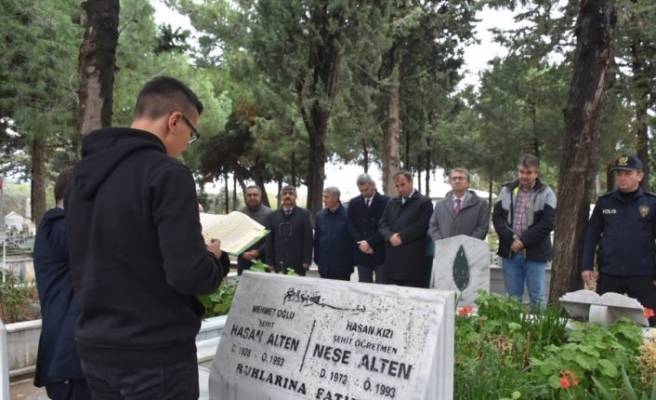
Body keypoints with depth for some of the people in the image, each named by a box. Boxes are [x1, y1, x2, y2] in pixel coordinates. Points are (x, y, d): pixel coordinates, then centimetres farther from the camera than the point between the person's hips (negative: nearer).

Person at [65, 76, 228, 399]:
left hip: (95, 349, 7)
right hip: (155, 354, -7)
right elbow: (188, 273, -25)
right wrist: (216, 260, -4)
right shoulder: (166, 173, -18)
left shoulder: (82, 174, 7)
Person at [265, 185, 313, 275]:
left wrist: (306, 261, -8)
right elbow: (269, 240, 8)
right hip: (279, 263, 2)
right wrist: (269, 262, 2)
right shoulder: (273, 216, 10)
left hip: (298, 263, -2)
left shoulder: (304, 214, 3)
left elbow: (308, 239, -2)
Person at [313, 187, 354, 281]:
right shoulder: (320, 215, 5)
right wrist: (317, 259, 7)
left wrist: (351, 262, -4)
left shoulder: (347, 215, -8)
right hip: (324, 267, 4)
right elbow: (317, 239, 10)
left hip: (342, 266, -4)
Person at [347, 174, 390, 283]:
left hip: (380, 252, -3)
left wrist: (370, 242, -15)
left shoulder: (385, 201, -2)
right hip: (362, 252, 3)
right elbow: (351, 226, 4)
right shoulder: (354, 203, 10)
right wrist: (361, 243, -9)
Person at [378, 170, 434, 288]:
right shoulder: (391, 203, 19)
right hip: (393, 257, 6)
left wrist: (401, 237, -12)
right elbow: (382, 224, 12)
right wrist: (391, 236, -9)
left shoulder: (424, 202, 0)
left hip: (414, 258, -5)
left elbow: (422, 226, -11)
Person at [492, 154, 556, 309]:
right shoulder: (507, 190, 7)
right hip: (510, 252, 3)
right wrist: (511, 239, -9)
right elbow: (497, 216, 3)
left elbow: (547, 223, -10)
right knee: (512, 297, 13)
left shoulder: (546, 193, -3)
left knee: (538, 297, 4)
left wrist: (523, 241, -15)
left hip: (535, 254, -3)